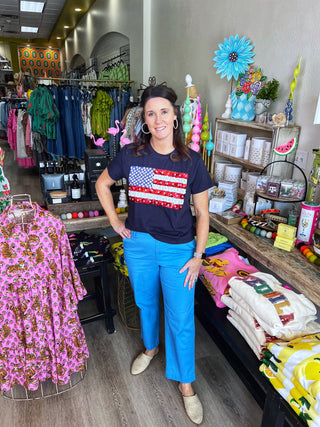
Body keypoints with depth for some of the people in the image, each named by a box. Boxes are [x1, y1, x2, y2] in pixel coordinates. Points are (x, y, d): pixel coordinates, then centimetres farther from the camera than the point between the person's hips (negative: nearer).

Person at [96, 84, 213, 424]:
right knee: (146, 303, 23)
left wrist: (198, 256, -7)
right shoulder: (131, 154, -9)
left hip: (178, 250, -1)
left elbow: (202, 213, -6)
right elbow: (102, 184, 8)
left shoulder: (191, 161, -12)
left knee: (181, 319, 7)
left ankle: (185, 382, 32)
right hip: (139, 245, 2)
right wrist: (114, 221, 3)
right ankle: (150, 347, 54)